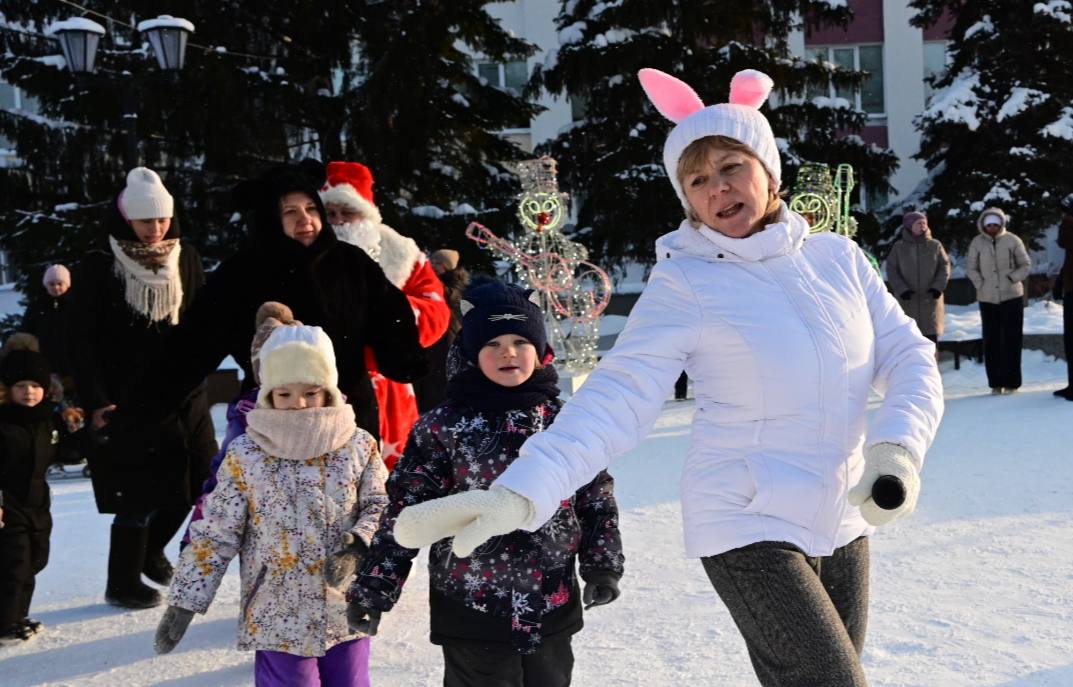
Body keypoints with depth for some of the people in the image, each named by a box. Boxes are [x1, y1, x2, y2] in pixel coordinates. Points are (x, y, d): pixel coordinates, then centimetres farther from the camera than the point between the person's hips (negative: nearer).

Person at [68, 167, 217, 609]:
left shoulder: (186, 258, 3)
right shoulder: (99, 268, -9)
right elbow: (83, 340, -9)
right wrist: (95, 401, -15)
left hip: (183, 394, 5)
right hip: (126, 400, -5)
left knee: (198, 481, 10)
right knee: (139, 496, -2)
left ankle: (150, 549, 37)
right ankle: (123, 584, 18)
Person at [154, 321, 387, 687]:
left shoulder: (359, 446, -3)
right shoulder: (245, 455, -7)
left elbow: (380, 506, 2)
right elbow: (213, 535, -4)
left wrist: (355, 548, -17)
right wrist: (184, 602, -5)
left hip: (347, 612, 2)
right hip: (278, 619, -2)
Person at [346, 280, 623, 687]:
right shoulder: (443, 427, -7)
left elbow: (596, 498, 9)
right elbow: (406, 512, -6)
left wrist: (603, 564, 5)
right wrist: (373, 588, -8)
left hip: (552, 605, 3)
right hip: (471, 607, -3)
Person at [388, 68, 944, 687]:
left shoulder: (837, 256, 4)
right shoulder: (684, 284, -9)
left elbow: (911, 358, 6)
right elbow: (618, 398, -18)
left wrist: (898, 447, -15)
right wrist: (523, 493, -32)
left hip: (845, 525, 5)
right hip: (751, 529, -5)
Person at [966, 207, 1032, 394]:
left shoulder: (1012, 240, -3)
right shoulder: (977, 242, 0)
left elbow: (1025, 264, 4)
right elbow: (971, 267, 8)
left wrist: (1012, 279, -7)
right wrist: (980, 284, -3)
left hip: (1012, 296, -1)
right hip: (987, 298, 1)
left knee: (1011, 339, -1)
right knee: (991, 340, 3)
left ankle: (1012, 382, 4)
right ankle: (995, 383, 9)